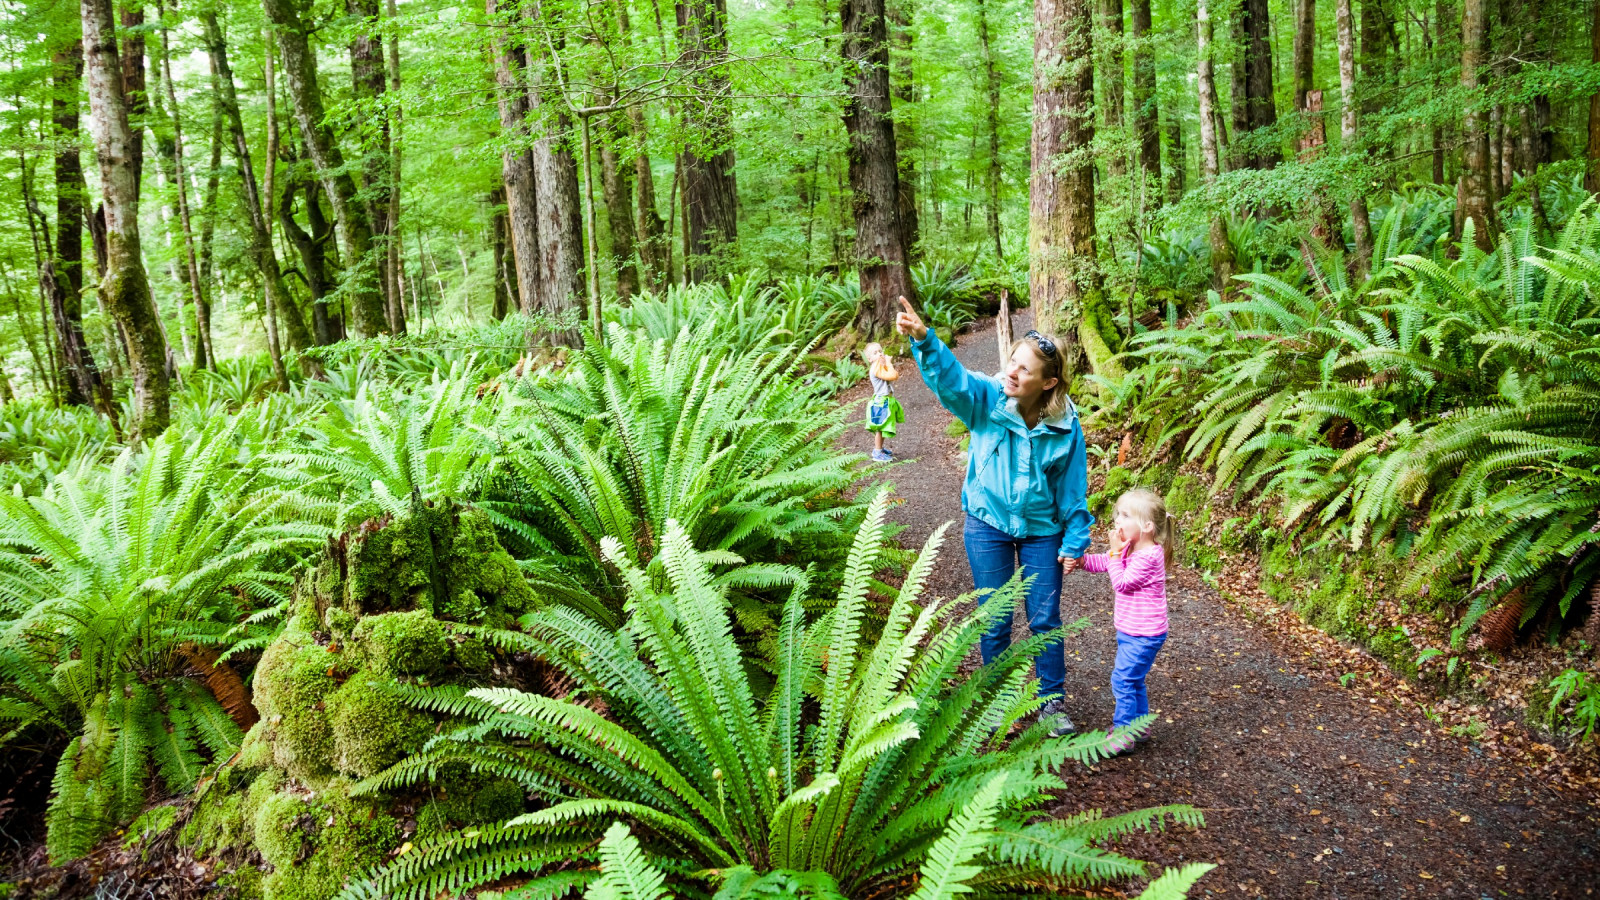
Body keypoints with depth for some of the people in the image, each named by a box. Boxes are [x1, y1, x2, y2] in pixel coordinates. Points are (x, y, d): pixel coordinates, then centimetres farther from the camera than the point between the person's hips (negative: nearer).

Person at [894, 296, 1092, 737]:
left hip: (1041, 528, 0)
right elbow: (950, 377, -36)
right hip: (987, 524, 0)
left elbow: (1073, 486, -4)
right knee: (994, 621, 10)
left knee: (1045, 619, 8)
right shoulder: (987, 399, -17)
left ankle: (1053, 702, 28)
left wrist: (1074, 542, -1)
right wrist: (923, 339, -55)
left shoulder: (1065, 424, -13)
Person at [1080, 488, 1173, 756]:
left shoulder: (1149, 556, -24)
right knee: (1133, 679, 20)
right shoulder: (1131, 549, 5)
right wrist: (1080, 559, -3)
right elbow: (1102, 563, 13)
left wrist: (1116, 551, -20)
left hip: (1143, 635, -10)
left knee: (1123, 679, -5)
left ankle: (1123, 733, 2)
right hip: (1131, 632, 10)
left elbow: (1121, 583, -23)